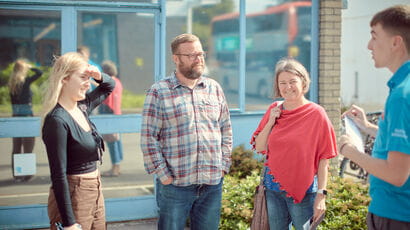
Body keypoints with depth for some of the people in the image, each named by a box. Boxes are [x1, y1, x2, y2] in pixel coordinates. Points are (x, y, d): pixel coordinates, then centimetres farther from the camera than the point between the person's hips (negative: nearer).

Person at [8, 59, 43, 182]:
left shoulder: (11, 84, 7)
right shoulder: (25, 81, -11)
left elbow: (13, 101, 10)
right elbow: (40, 72, -14)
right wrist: (30, 67, 2)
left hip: (15, 116, 6)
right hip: (27, 116, -6)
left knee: (16, 148, 11)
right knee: (28, 147, 2)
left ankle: (16, 174, 16)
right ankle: (26, 174, 5)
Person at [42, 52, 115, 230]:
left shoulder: (82, 107, 4)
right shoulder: (58, 120, -19)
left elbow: (109, 86, 23)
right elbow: (58, 175, -20)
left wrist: (99, 76, 0)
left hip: (96, 193, 8)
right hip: (73, 197, -8)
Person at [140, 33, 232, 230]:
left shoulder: (214, 88, 9)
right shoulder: (158, 92, -4)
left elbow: (226, 130, 14)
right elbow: (148, 138, -6)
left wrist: (223, 165, 7)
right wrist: (163, 174, -9)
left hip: (212, 184, 4)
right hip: (174, 184, -3)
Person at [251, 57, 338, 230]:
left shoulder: (316, 114, -9)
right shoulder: (274, 110, 5)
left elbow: (323, 159, -10)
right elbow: (259, 148, 6)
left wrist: (321, 195, -14)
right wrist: (271, 121, -7)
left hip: (303, 191, -4)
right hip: (273, 189, 4)